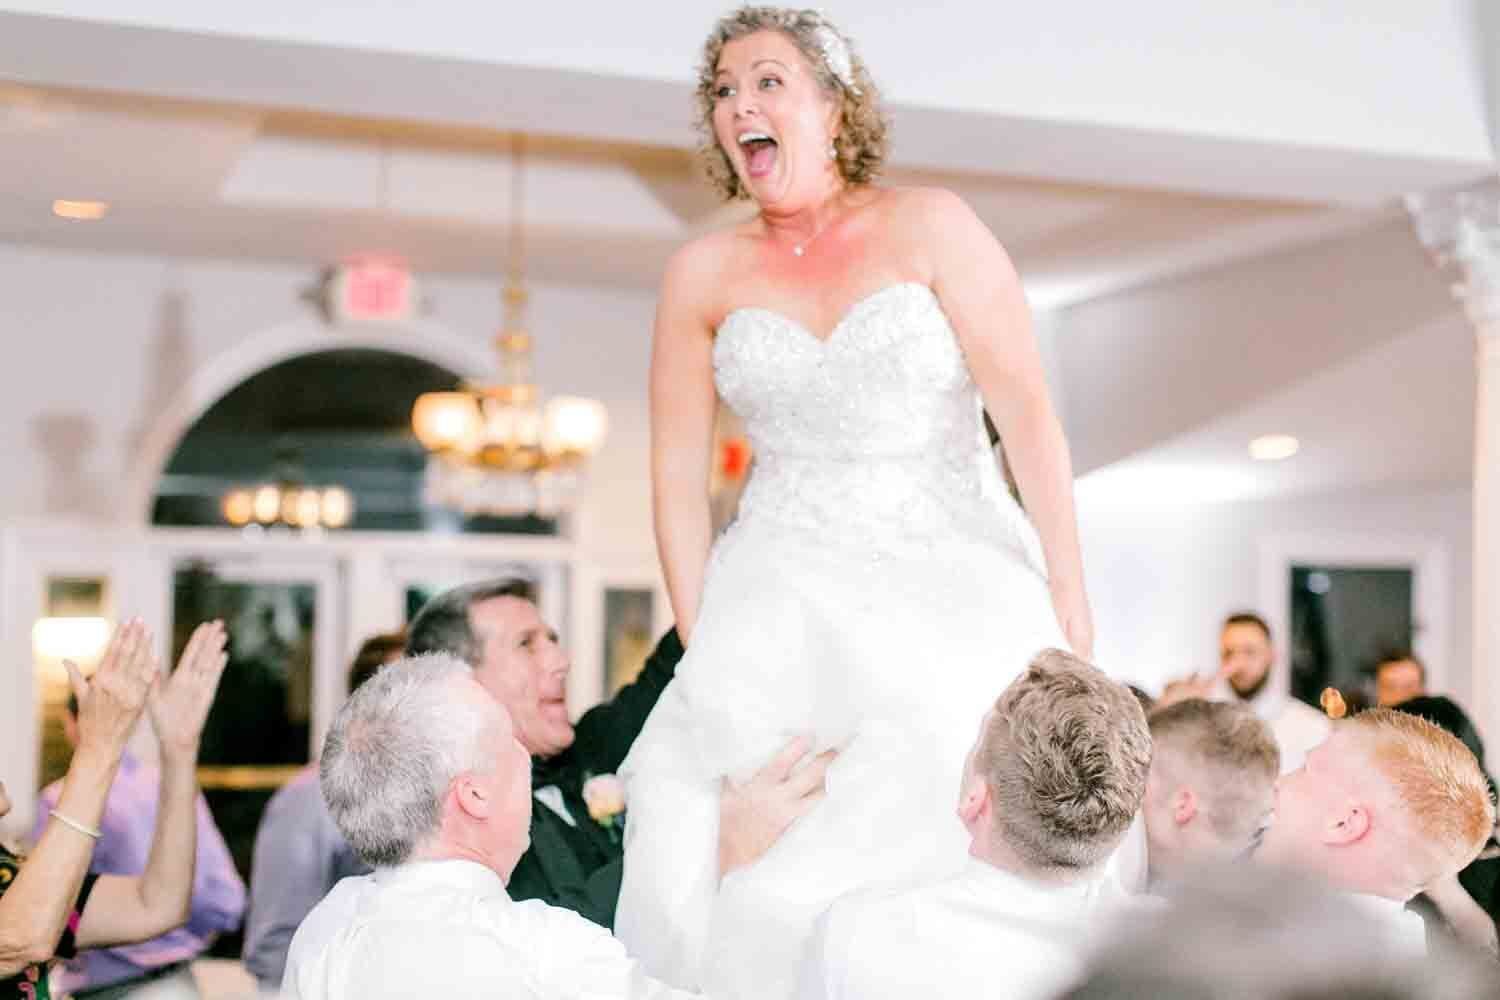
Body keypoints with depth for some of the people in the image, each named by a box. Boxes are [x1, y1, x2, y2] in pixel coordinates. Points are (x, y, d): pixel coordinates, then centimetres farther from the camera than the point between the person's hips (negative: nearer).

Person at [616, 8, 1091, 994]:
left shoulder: (930, 227, 2)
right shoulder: (703, 273, 9)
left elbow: (1026, 408, -3)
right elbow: (679, 475, 10)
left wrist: (1068, 597, -10)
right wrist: (702, 650, 2)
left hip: (953, 572, -1)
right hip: (789, 581, 2)